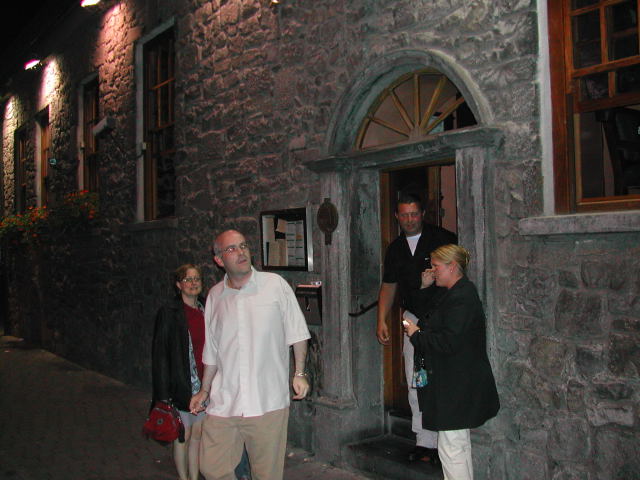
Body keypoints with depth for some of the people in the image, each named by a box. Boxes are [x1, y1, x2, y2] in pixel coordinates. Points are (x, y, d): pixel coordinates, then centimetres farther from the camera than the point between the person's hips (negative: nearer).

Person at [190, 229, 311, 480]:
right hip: (223, 402, 3)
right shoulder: (215, 295, 8)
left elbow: (296, 332, 3)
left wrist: (299, 373, -1)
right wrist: (204, 390, 20)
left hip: (268, 401, -3)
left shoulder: (275, 284, -2)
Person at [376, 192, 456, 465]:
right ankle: (425, 442, 18)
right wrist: (382, 320, 11)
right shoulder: (395, 248, 13)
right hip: (413, 319, 5)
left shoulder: (443, 239, -5)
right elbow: (389, 286, 17)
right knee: (416, 384, 7)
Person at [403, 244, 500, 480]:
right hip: (453, 383, 11)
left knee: (451, 448, -3)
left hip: (457, 387, -11)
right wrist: (424, 288, 10)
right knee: (459, 446, 21)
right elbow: (425, 314, 21)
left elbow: (448, 342, -26)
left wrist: (417, 335, -12)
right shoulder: (450, 294, 13)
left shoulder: (462, 297, -20)